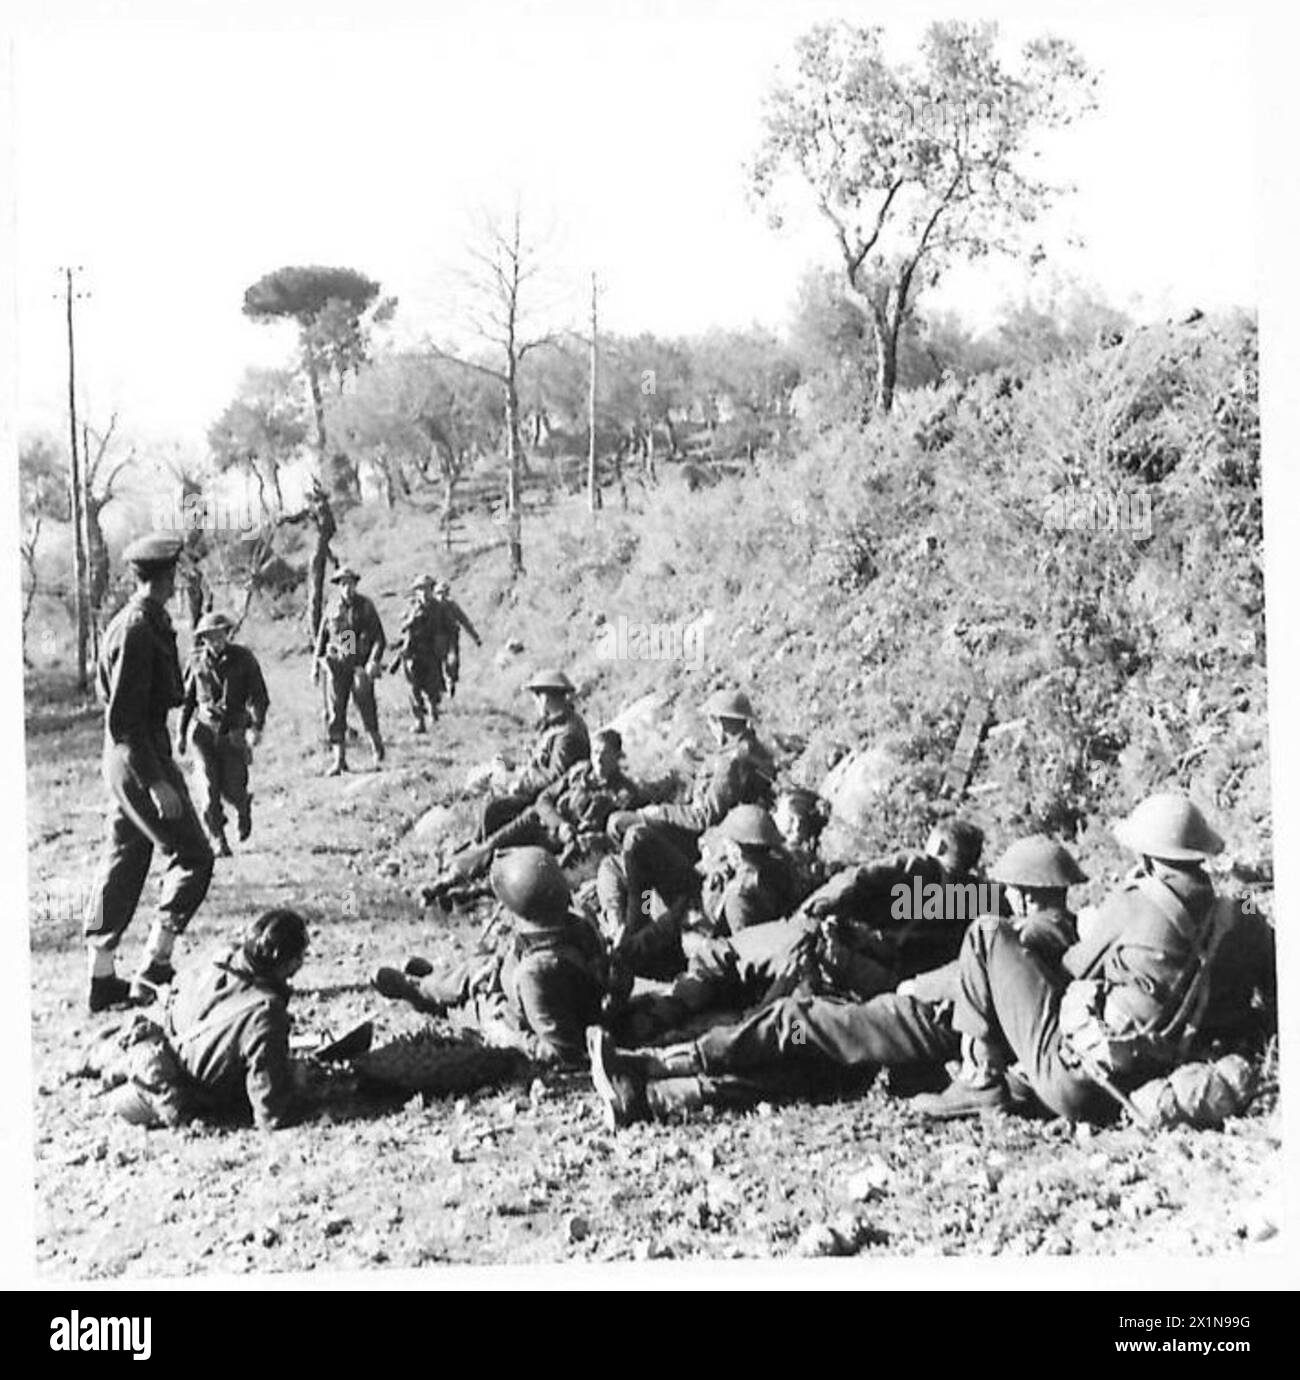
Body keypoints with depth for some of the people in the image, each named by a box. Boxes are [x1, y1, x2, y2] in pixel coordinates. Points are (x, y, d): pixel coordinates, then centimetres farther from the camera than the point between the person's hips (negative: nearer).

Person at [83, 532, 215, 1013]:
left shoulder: (134, 622, 10)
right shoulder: (139, 629, -19)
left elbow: (107, 692, 19)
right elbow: (122, 719, -23)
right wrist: (155, 782, -24)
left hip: (127, 761, 10)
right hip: (140, 760, -10)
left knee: (122, 863, 13)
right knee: (192, 857, -4)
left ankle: (102, 977, 19)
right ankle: (153, 969, -1)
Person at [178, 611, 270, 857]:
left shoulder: (243, 658, -4)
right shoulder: (197, 660, 4)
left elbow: (259, 696, -6)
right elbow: (188, 698, 15)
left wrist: (257, 727, -19)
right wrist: (181, 732, 16)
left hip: (234, 733, -1)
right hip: (204, 731, 2)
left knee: (232, 789, -3)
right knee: (209, 788, -8)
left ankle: (243, 806, 34)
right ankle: (218, 839, 5)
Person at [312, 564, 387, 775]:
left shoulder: (365, 607, -3)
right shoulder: (332, 607, 6)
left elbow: (379, 638, -5)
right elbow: (322, 637, 16)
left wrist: (374, 661, -19)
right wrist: (316, 664, 12)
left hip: (360, 665, -3)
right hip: (336, 666, 3)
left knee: (367, 709, 0)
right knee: (335, 713, -2)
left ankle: (376, 743, 29)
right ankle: (339, 760, 3)